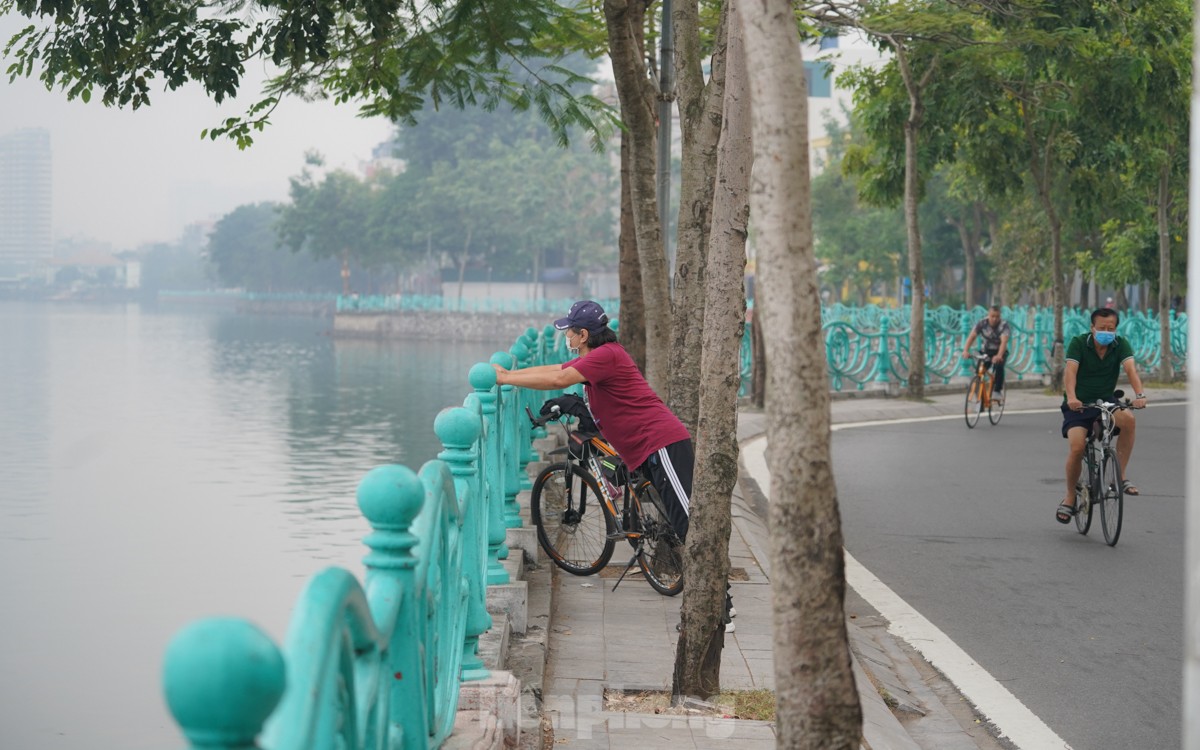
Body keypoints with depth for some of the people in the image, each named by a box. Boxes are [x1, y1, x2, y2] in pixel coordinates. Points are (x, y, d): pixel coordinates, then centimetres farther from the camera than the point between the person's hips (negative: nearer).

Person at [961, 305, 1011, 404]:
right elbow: (972, 337, -26)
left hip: (1000, 352, -3)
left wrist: (999, 356, -55)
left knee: (999, 366, -33)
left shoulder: (1003, 325, -22)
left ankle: (997, 391, -21)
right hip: (986, 351, 3)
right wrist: (965, 350, -44)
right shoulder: (982, 324, -16)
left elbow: (1004, 341, -36)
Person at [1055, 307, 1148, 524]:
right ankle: (1070, 498, 0)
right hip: (1078, 406, -2)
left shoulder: (1121, 345, -3)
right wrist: (1071, 397, -41)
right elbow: (1070, 371, -22)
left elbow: (1131, 369, -19)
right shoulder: (1078, 343, -10)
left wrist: (1140, 395, -38)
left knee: (1128, 419, -30)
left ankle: (1121, 475, -18)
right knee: (1076, 448, -23)